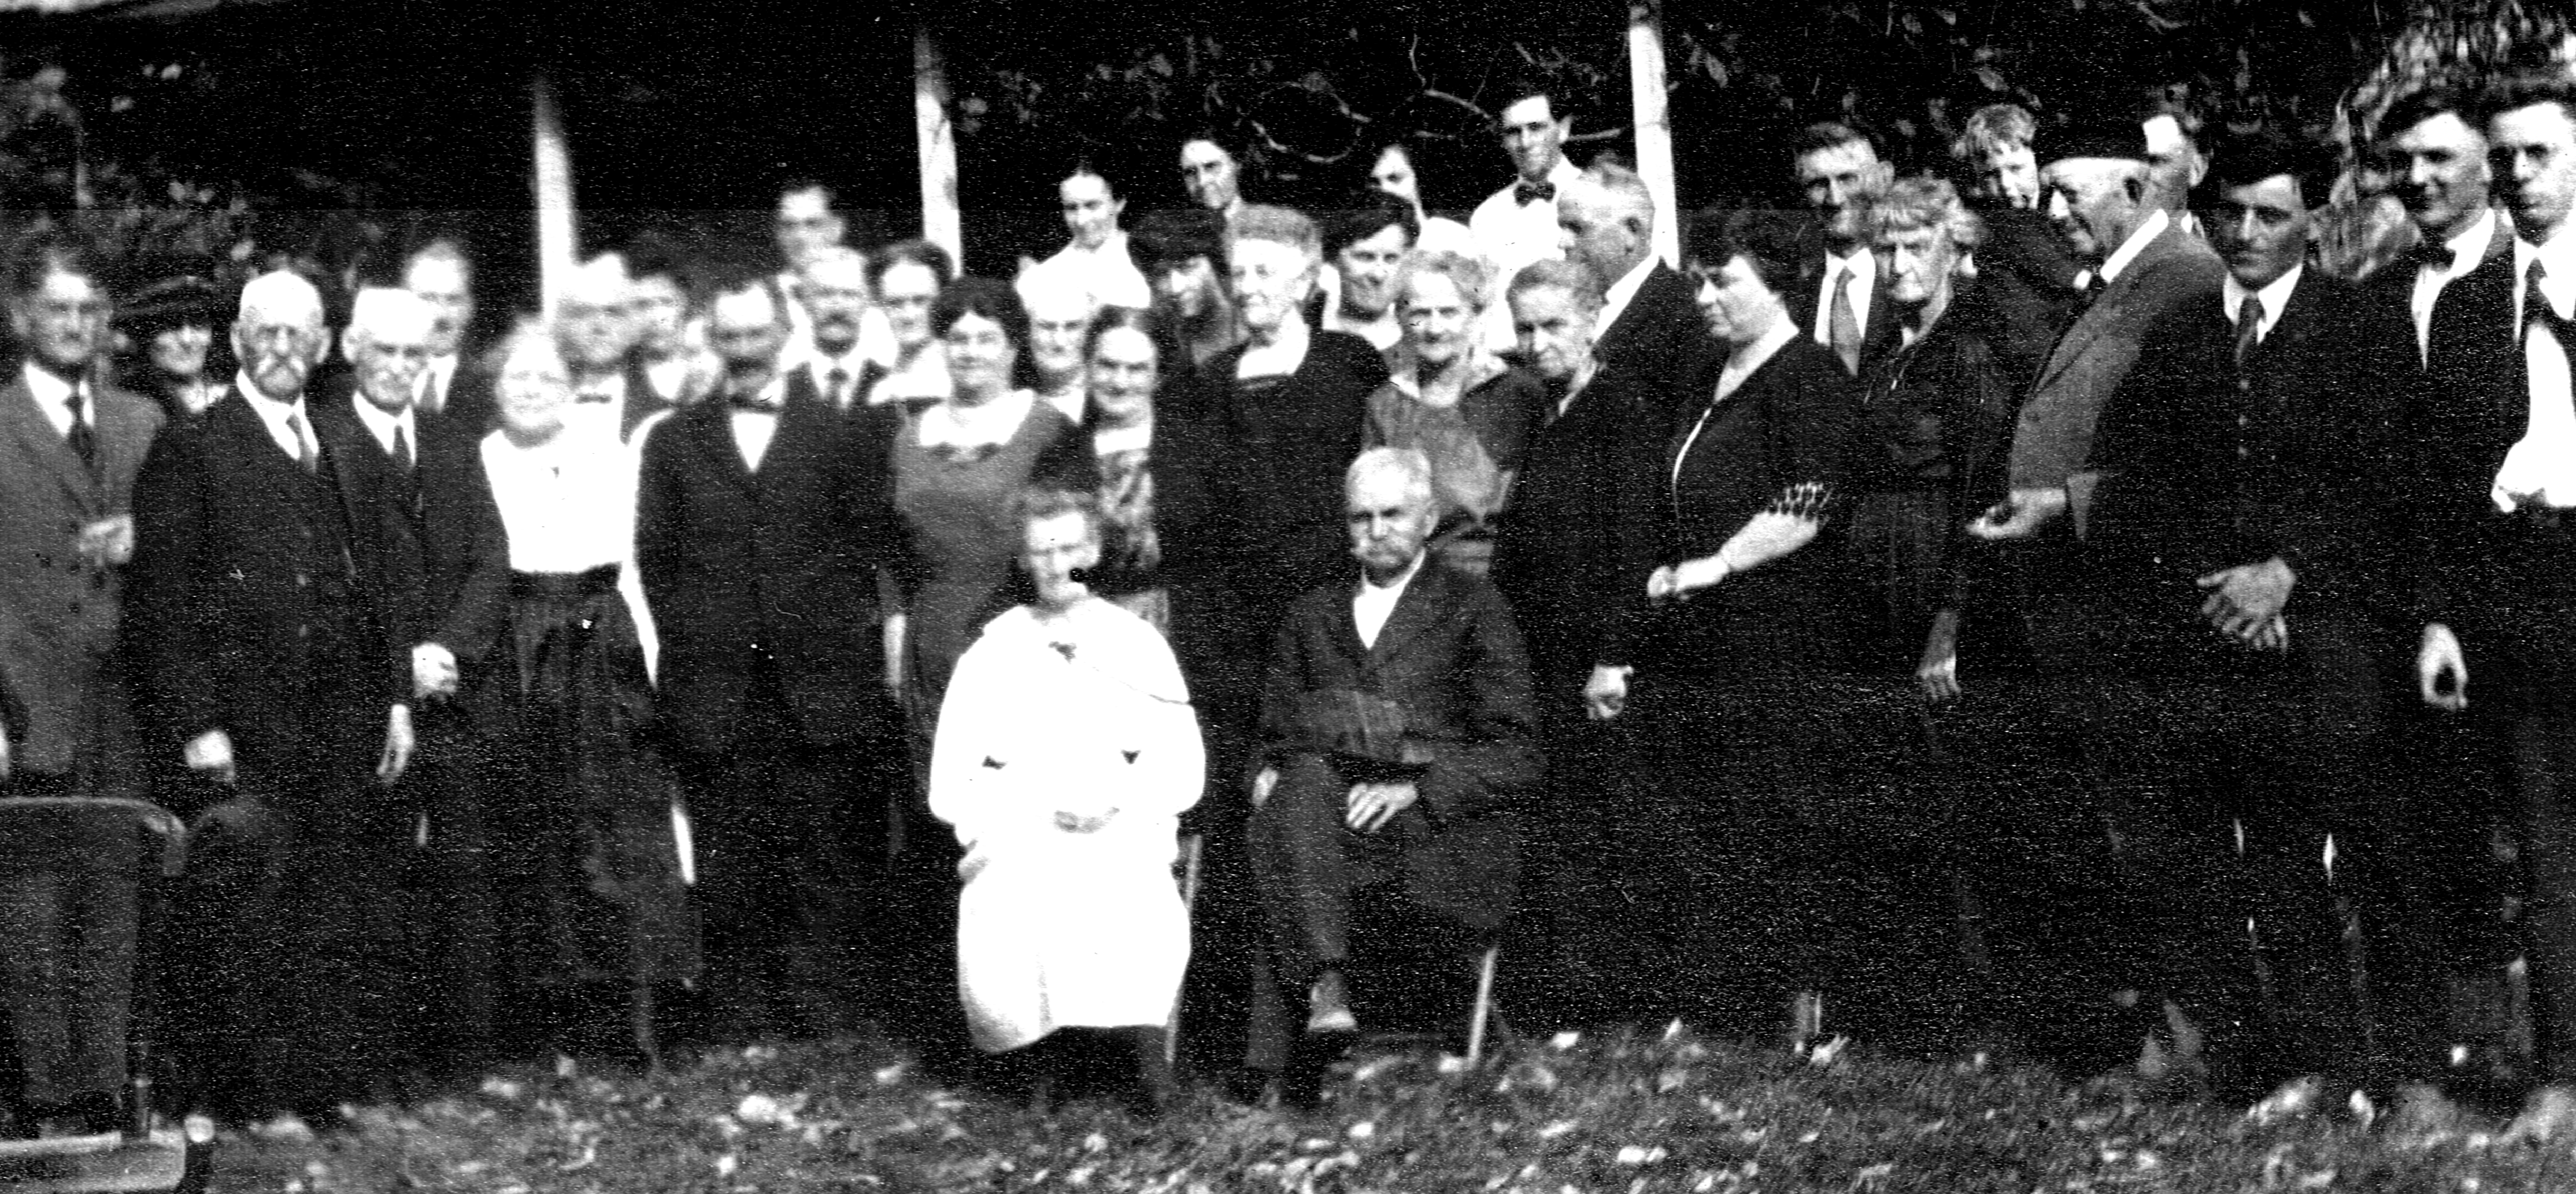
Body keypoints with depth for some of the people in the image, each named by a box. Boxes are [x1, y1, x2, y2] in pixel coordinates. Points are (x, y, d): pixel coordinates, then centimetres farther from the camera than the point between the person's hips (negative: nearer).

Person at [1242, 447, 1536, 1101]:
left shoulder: (1473, 607, 13)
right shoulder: (1311, 614, 26)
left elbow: (1516, 757, 4)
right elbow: (1275, 738, 23)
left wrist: (1413, 789, -12)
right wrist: (1269, 773, -2)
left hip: (1441, 834, -3)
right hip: (1327, 826, 3)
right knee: (1299, 785, -32)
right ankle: (1325, 986, -42)